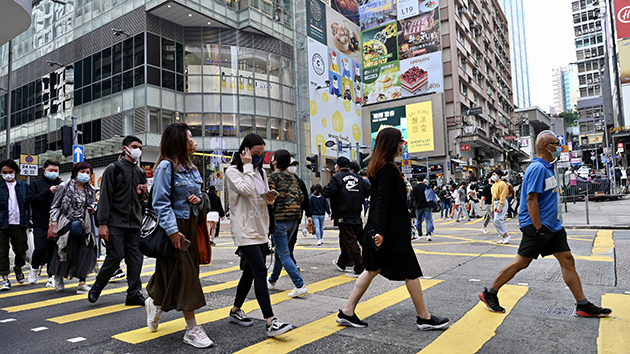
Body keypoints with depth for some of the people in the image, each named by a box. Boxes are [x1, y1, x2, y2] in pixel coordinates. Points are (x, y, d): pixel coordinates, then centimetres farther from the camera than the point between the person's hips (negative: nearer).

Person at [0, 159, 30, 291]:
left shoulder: (24, 186, 8)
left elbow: (29, 204, 11)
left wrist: (27, 219, 5)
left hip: (19, 224, 1)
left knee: (21, 250, 8)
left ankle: (18, 268, 38)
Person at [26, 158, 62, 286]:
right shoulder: (36, 184, 7)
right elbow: (30, 199, -6)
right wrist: (48, 192, -13)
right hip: (40, 224, -1)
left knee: (53, 249, 3)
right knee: (41, 248, -8)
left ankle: (52, 276, 12)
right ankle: (34, 268, 21)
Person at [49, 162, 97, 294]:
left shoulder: (90, 190, 12)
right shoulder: (65, 186, 0)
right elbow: (55, 206, 0)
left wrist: (93, 210, 3)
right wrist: (54, 224, -8)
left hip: (84, 226, 3)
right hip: (67, 225, -3)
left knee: (85, 252, -7)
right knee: (66, 252, 3)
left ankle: (82, 283, -4)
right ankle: (58, 277, 32)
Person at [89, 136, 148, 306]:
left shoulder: (141, 172, 16)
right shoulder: (113, 169, -1)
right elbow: (105, 197, -7)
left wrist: (143, 193, -1)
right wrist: (102, 223, -13)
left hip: (134, 224, 6)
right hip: (115, 223, -5)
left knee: (135, 258, 4)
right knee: (115, 256, -7)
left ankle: (134, 294, 11)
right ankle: (96, 288, 18)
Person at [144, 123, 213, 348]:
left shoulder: (191, 168, 14)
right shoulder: (166, 167, -11)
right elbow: (161, 203, -16)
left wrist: (199, 199, -1)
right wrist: (172, 231, -21)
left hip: (191, 225, 8)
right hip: (175, 227, -8)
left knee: (190, 270, 14)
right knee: (183, 274, -5)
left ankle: (155, 303, 40)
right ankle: (192, 329, 3)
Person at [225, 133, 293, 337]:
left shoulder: (261, 172, 15)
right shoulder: (233, 171, -6)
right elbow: (246, 190, -23)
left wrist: (270, 199, -2)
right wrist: (247, 166, -15)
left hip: (261, 229, 8)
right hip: (245, 230, -8)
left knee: (251, 271, 14)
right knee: (260, 271, -15)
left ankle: (236, 311, 30)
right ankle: (271, 322, -16)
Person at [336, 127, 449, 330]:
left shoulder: (377, 167, 12)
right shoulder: (389, 169, -17)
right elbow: (382, 201, -23)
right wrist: (381, 230, -25)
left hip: (379, 229, 10)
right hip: (392, 232, -10)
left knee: (372, 269, 14)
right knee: (411, 273, 4)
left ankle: (347, 312, 17)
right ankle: (424, 318, 19)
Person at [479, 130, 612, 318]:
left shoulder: (547, 167, 15)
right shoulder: (538, 168, -16)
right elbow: (531, 199, -22)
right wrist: (538, 229, -22)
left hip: (552, 225, 10)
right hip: (536, 226, -10)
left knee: (567, 260, 9)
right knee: (521, 262, -5)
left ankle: (583, 306, 18)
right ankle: (489, 293, 7)